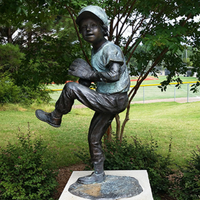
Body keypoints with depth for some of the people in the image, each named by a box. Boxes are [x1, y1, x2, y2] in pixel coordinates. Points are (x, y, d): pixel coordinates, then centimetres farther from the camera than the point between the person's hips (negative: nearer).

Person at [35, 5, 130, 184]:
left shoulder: (111, 49, -15)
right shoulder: (95, 51, 12)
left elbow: (114, 75, -30)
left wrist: (90, 74, -21)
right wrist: (85, 80, 5)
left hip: (114, 101, -9)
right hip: (106, 102, 9)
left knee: (70, 88, -18)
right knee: (93, 139, 16)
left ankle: (55, 118, 5)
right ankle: (98, 174, 29)